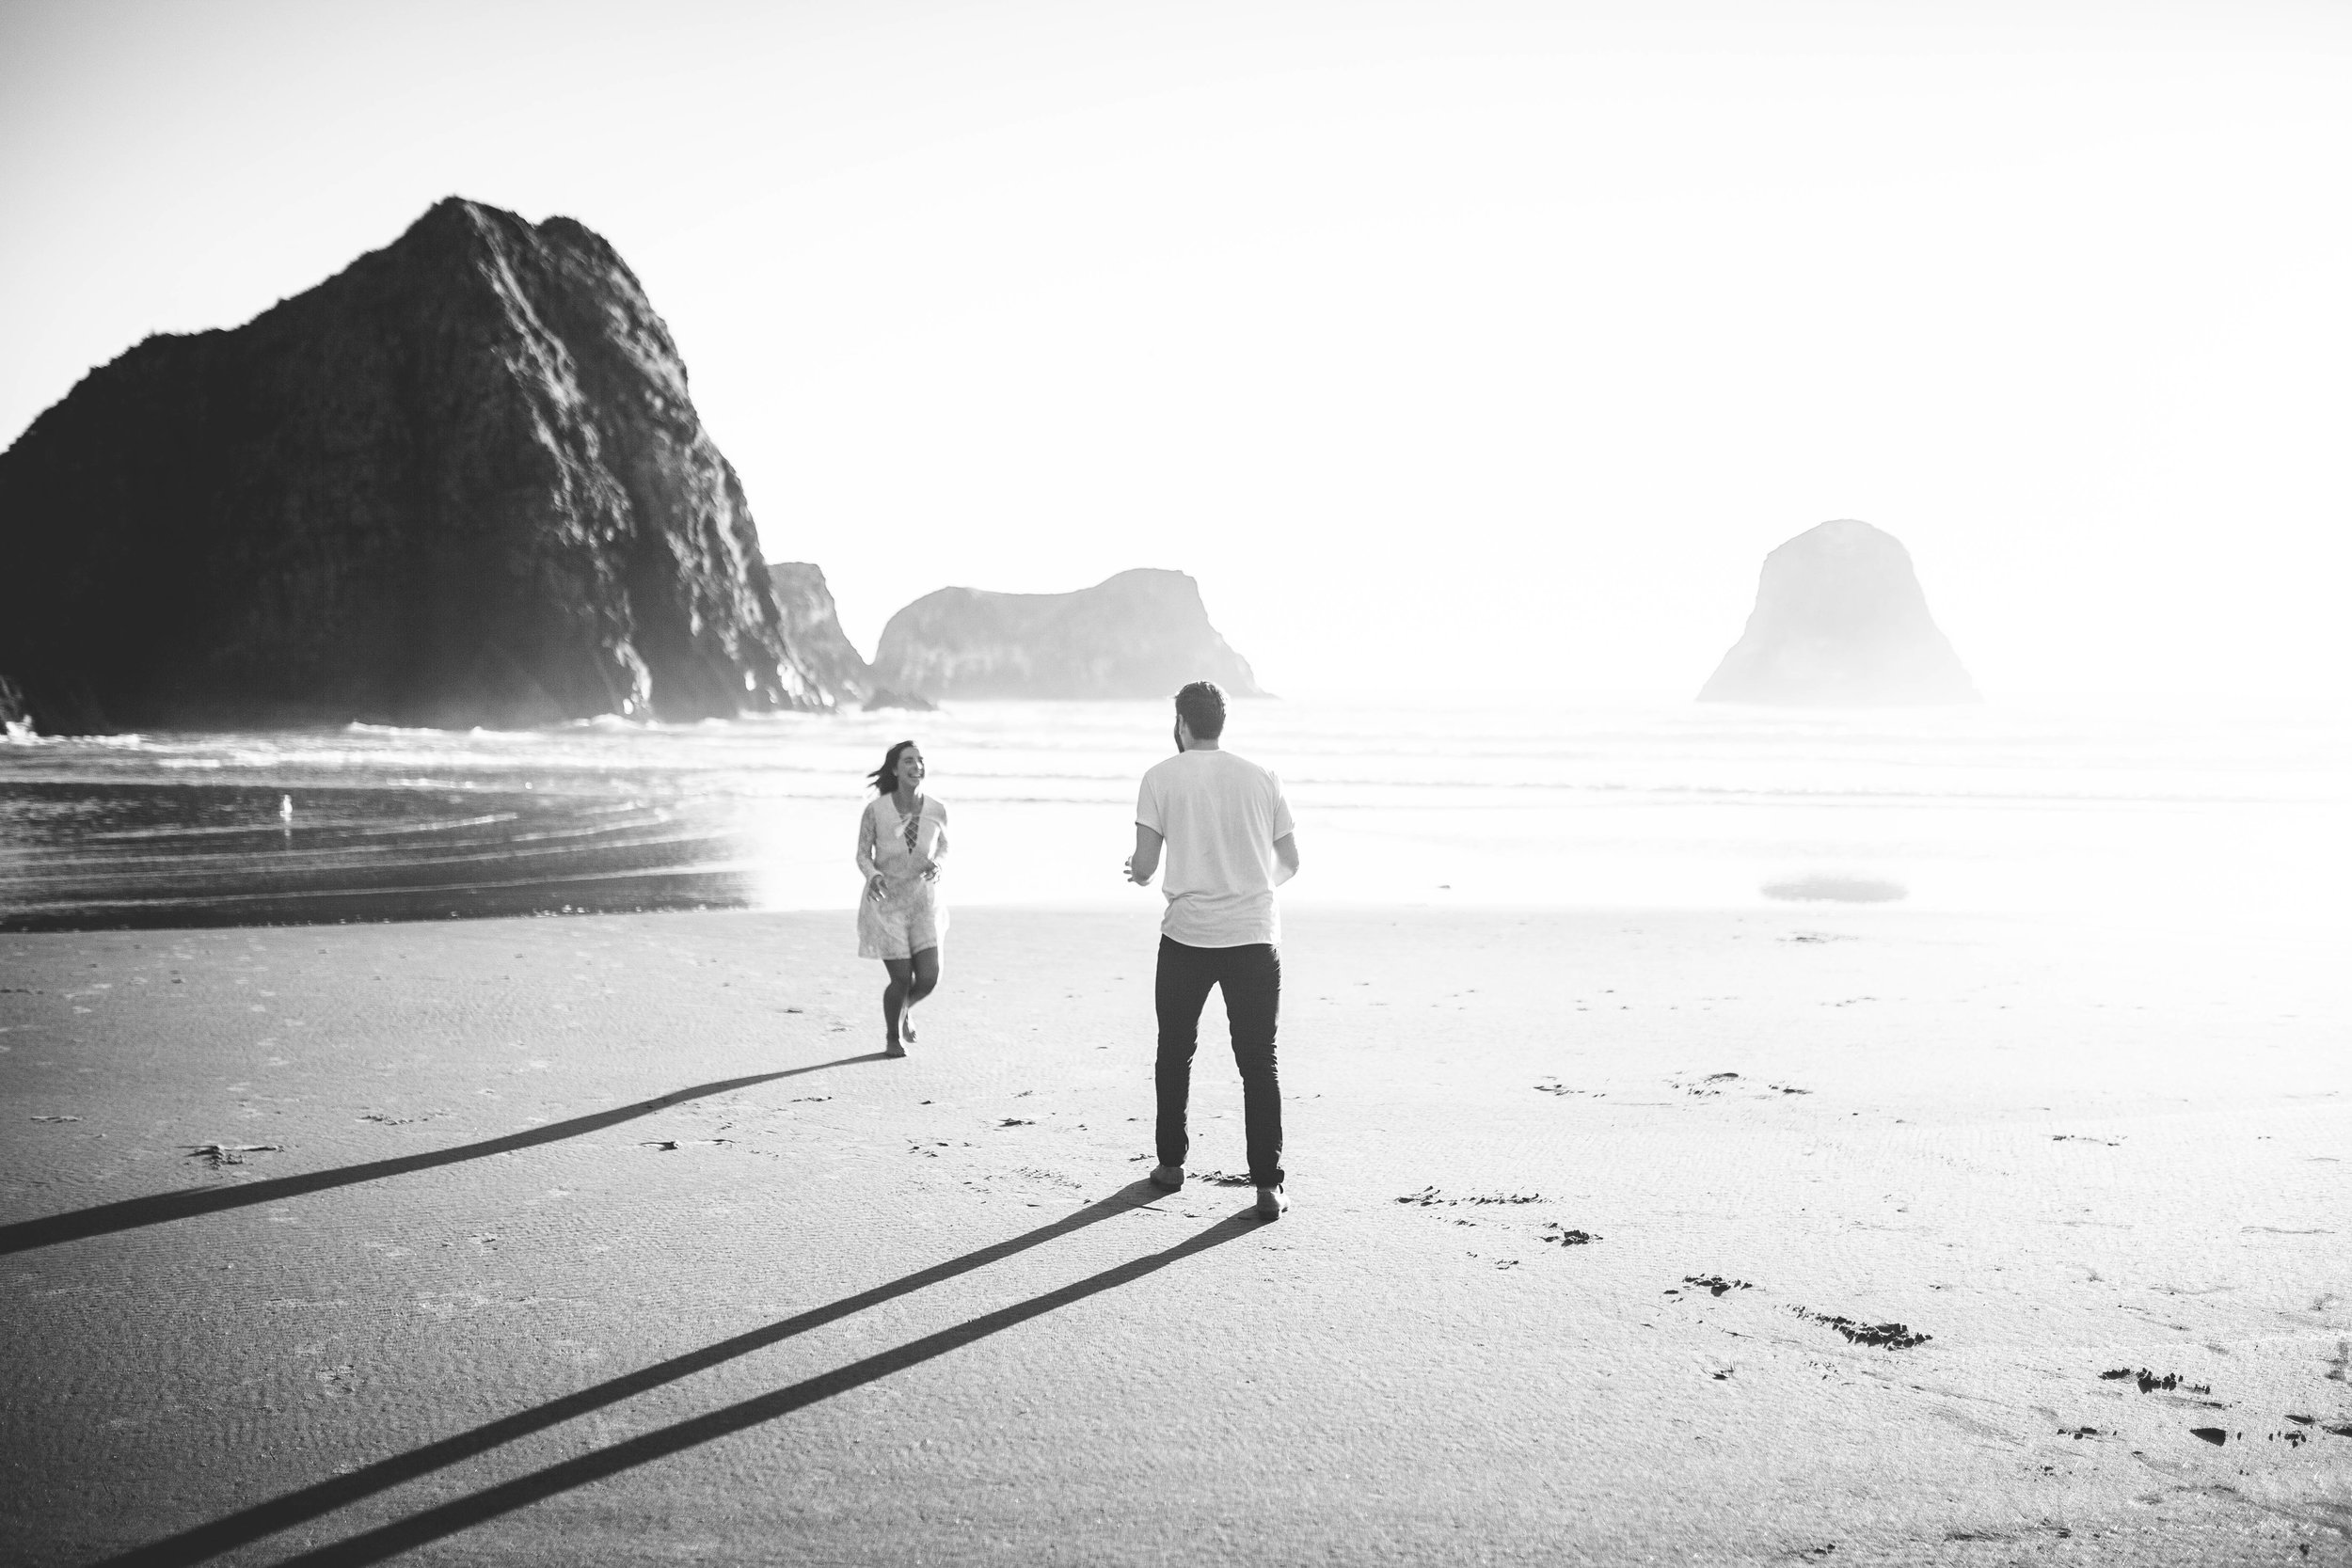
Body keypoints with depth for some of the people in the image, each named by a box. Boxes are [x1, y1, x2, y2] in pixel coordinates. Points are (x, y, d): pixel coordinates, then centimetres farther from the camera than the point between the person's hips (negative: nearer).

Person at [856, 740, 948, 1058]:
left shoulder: (937, 810, -7)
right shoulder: (876, 810, -13)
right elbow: (863, 854, -3)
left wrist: (936, 864, -12)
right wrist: (873, 875, -24)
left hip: (924, 902, 2)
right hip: (886, 902, -2)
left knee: (929, 979, -7)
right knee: (902, 978, -3)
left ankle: (906, 1008, 32)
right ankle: (892, 1038, 28)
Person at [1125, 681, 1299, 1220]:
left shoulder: (1163, 777, 0)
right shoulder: (1262, 779, 8)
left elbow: (1144, 865, -4)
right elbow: (1290, 862, 13)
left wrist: (1137, 873, 19)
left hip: (1188, 935, -1)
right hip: (1256, 934, 1)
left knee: (1175, 1053, 16)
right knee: (1260, 1062, 3)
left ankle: (1171, 1163, 26)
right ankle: (1268, 1186, -1)